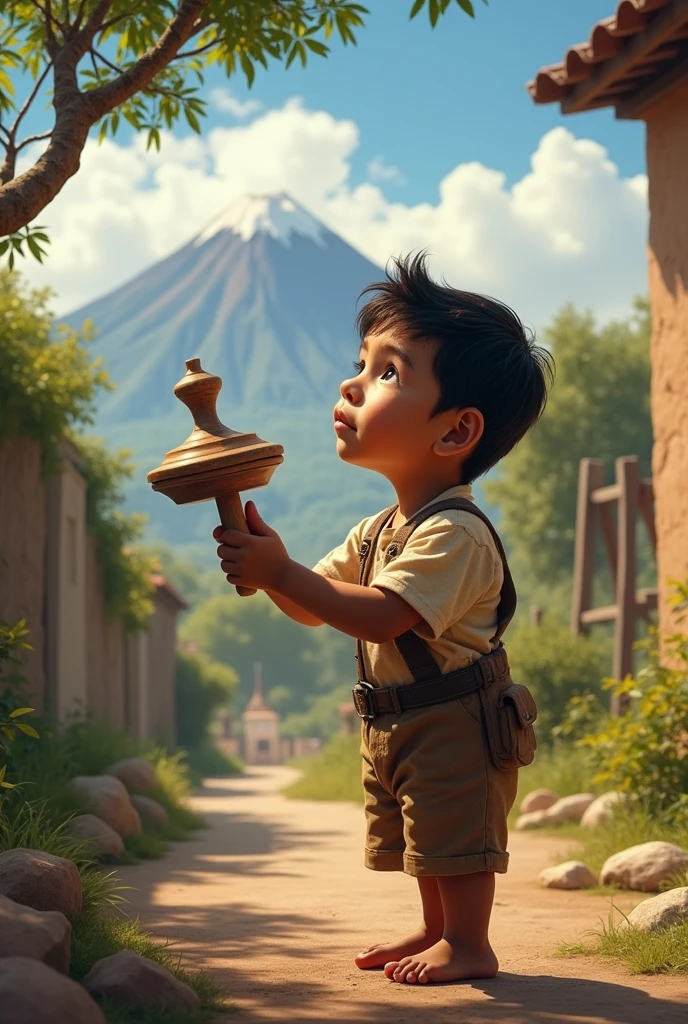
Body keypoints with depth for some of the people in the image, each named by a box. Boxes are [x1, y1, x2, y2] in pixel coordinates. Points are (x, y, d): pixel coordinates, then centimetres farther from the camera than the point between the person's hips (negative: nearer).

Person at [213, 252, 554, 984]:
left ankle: (468, 943, 11)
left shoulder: (454, 535, -24)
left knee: (455, 838, -1)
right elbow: (314, 608, 11)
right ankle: (436, 930, 33)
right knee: (427, 842, 20)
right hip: (395, 724, 10)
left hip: (452, 726, -10)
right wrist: (265, 557, -8)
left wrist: (279, 573, -33)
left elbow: (380, 618, -33)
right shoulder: (375, 532, 8)